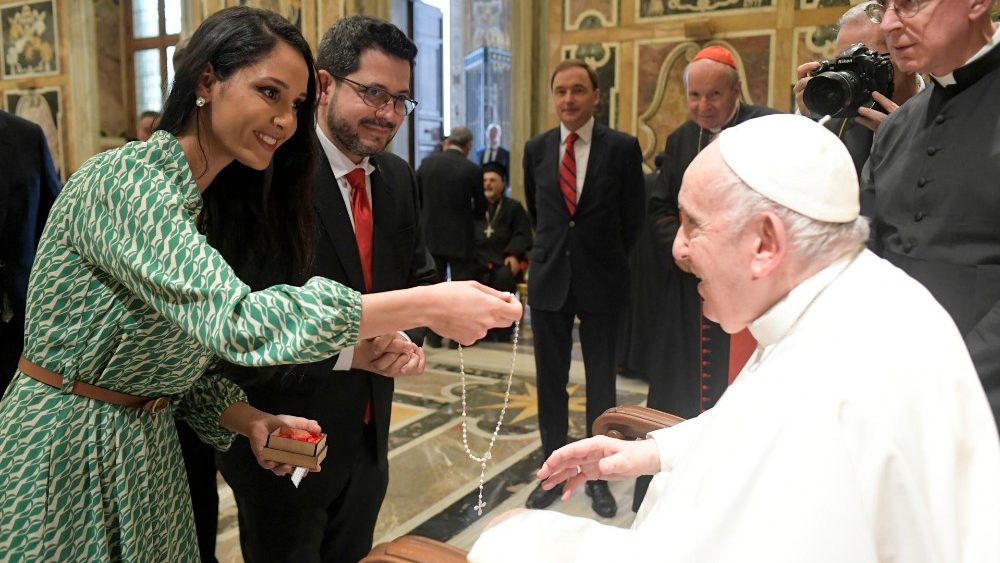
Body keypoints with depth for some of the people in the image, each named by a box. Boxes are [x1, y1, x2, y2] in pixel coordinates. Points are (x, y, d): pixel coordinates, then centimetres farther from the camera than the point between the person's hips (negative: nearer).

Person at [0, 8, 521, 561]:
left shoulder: (213, 208, 3)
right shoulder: (122, 179, -23)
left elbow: (183, 348, 7)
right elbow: (236, 322, -35)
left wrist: (249, 419, -11)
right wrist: (429, 305, -35)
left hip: (147, 453, 7)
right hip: (63, 458, -7)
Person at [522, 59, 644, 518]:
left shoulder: (623, 148, -6)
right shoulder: (536, 149, 4)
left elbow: (632, 217, 3)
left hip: (602, 280, -2)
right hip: (549, 278, 3)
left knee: (601, 381, 9)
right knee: (550, 381, 9)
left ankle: (599, 477, 22)